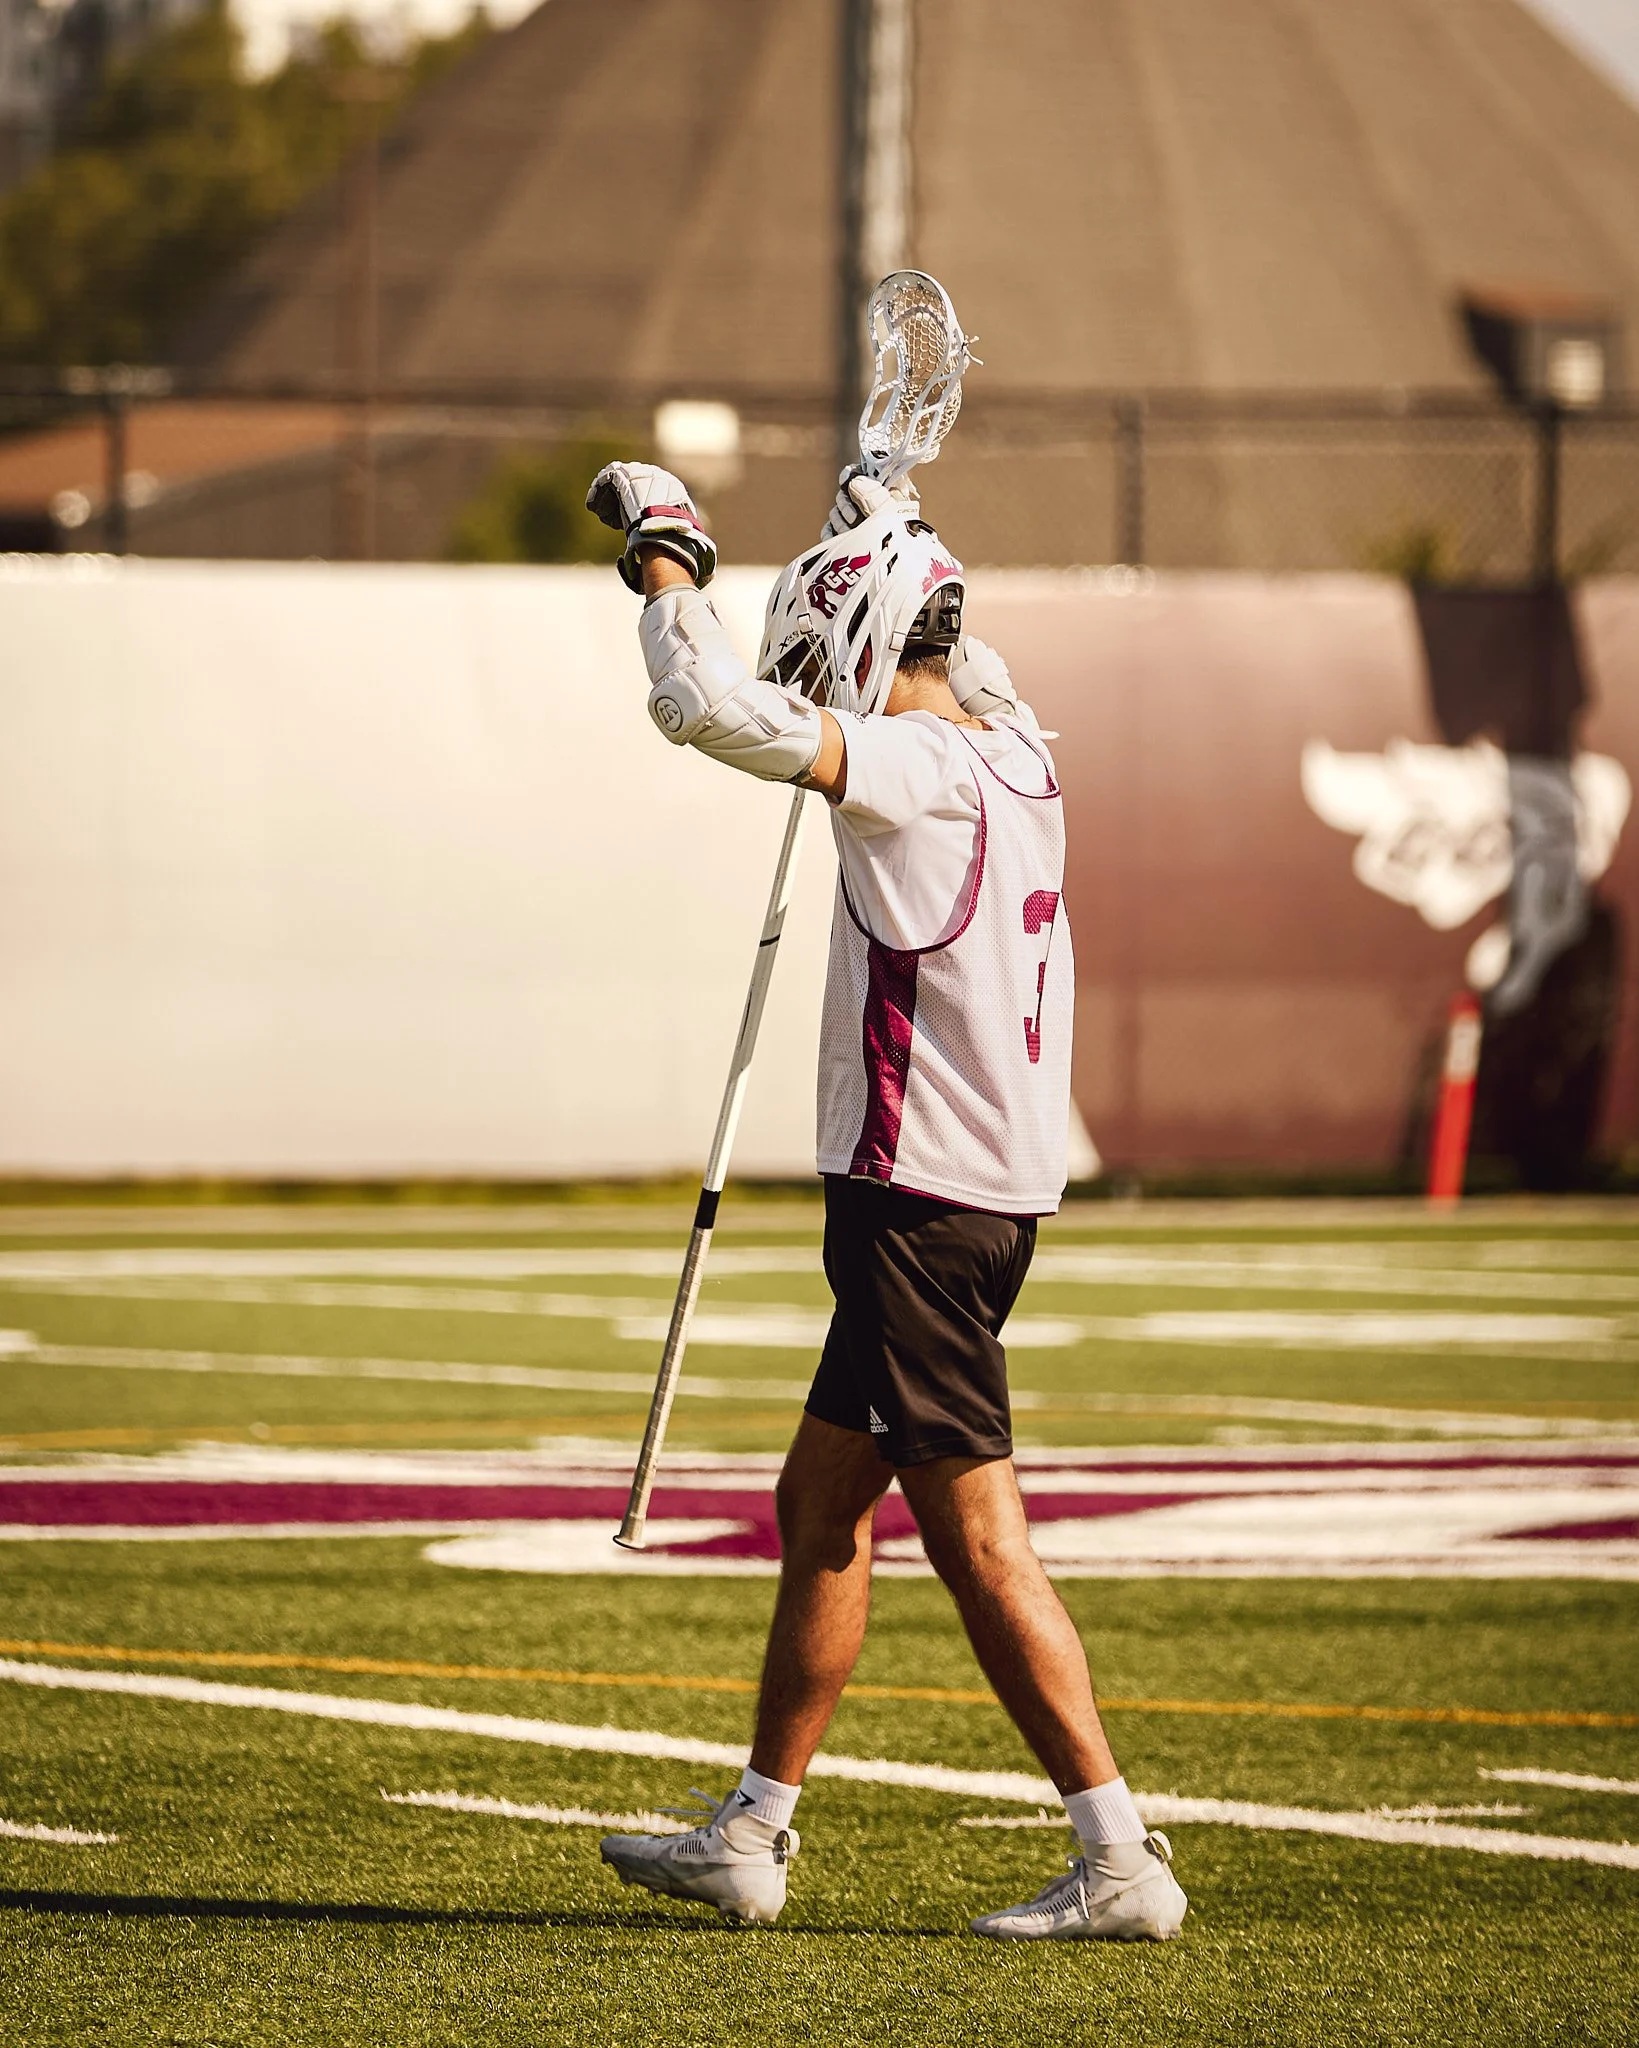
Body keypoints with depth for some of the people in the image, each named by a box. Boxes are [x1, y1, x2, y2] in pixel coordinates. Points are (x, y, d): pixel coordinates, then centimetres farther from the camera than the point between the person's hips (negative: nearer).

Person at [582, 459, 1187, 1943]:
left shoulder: (914, 772, -15)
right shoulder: (1014, 756, 10)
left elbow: (708, 704, -24)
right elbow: (969, 674, 36)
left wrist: (668, 560, -8)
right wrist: (893, 540, 38)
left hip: (922, 1199, -9)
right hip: (992, 1192, 9)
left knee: (981, 1543, -7)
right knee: (821, 1503, 16)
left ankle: (1122, 1862, -6)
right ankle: (755, 1836, 24)